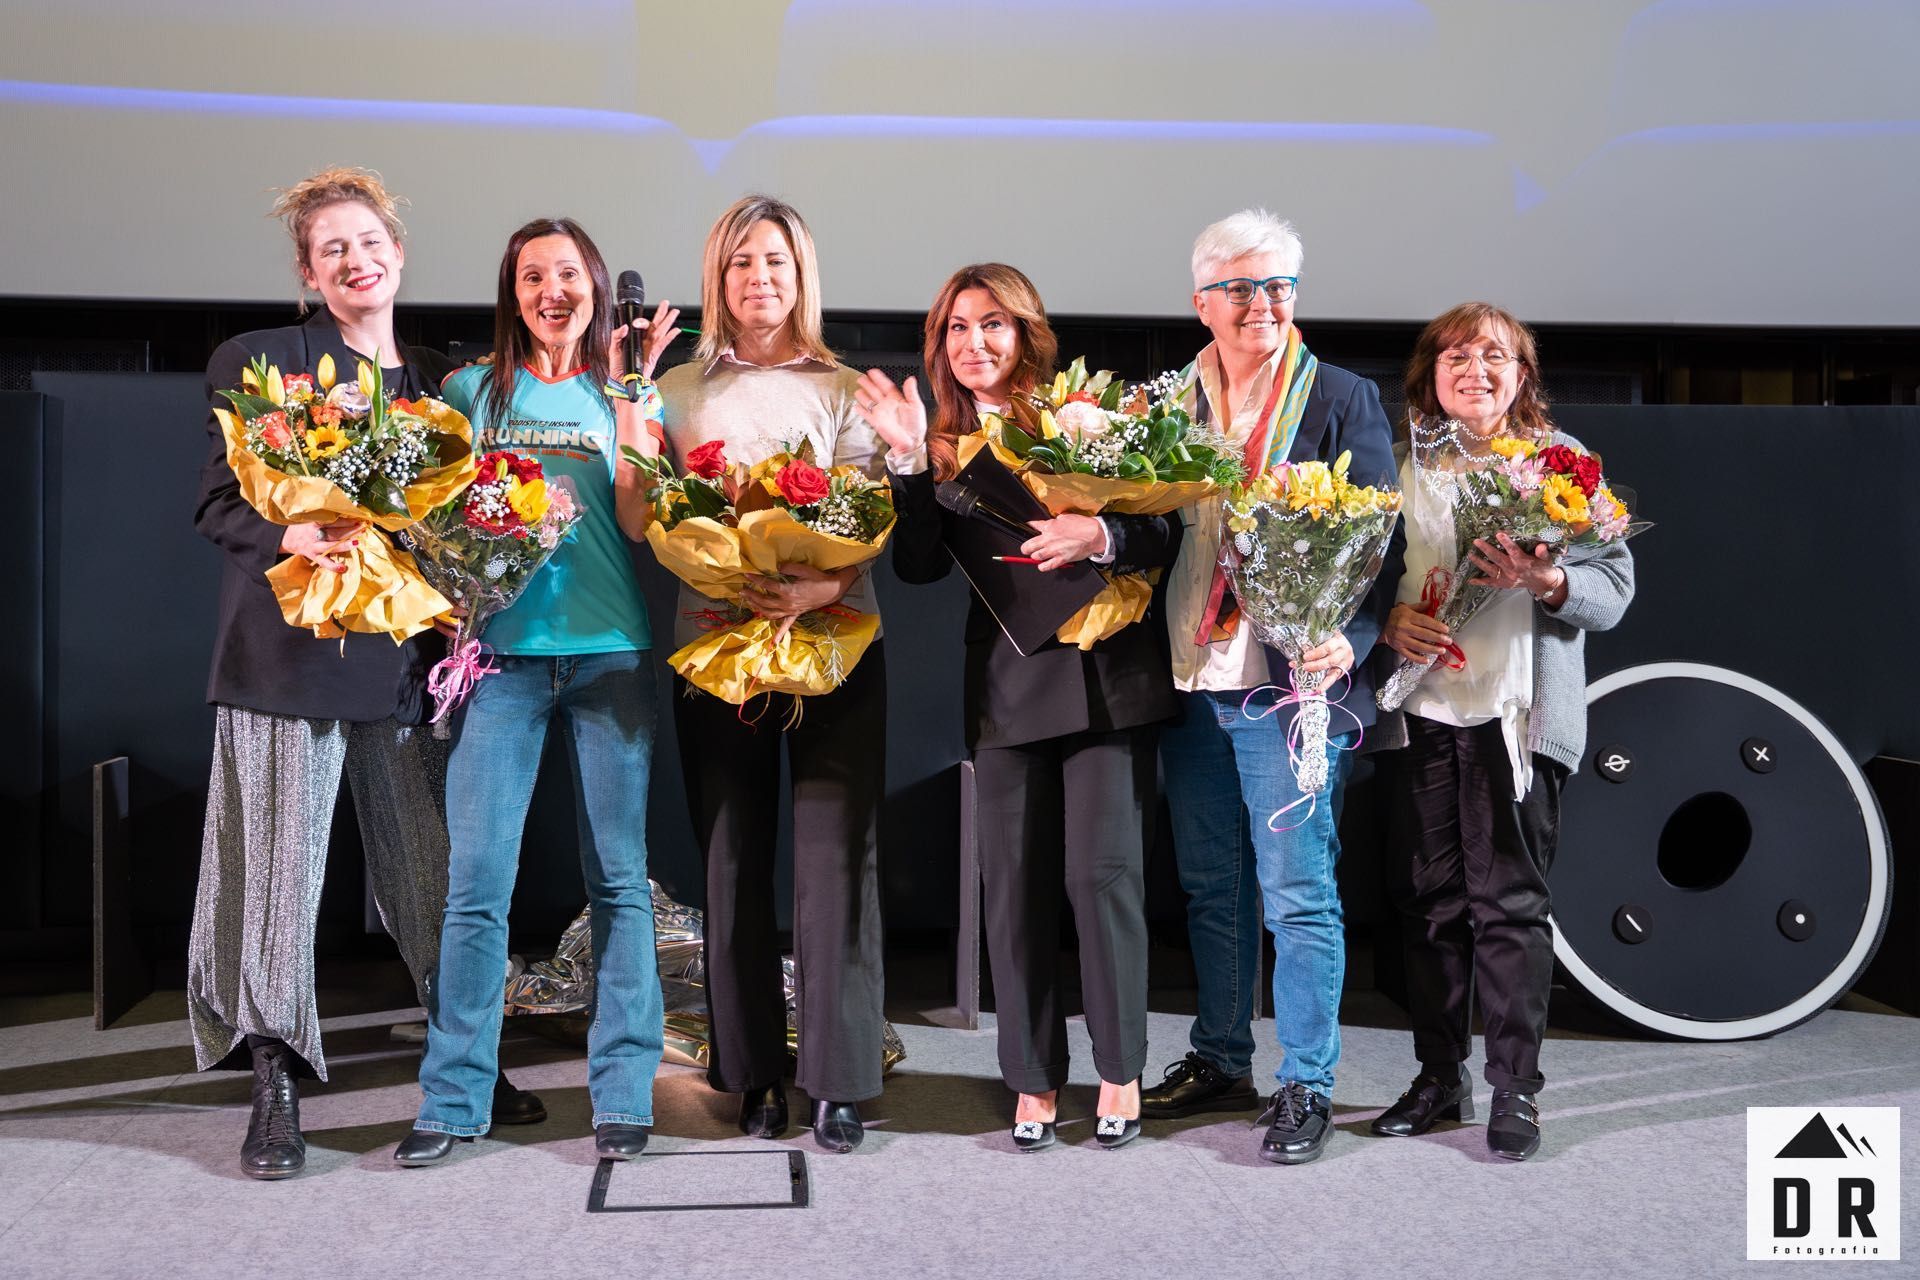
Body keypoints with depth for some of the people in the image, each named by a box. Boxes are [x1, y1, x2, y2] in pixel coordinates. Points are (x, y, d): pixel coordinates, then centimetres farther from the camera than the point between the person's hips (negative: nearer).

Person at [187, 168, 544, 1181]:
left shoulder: (441, 379, 16)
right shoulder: (255, 362, 4)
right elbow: (217, 505, -1)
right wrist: (292, 538, -20)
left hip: (412, 655, 3)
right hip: (292, 648, -3)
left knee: (435, 869, 8)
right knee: (277, 863, -1)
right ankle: (275, 1088, 10)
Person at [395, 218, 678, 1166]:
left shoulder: (625, 392, 10)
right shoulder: (472, 390, 12)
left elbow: (638, 520, -3)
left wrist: (627, 393, -8)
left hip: (610, 653, 0)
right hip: (503, 652, 0)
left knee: (618, 877, 3)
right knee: (477, 880, -3)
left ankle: (622, 1095, 11)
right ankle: (454, 1100, 7)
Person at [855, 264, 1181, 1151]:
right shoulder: (945, 444, 11)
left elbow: (1165, 533, -1)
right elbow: (919, 565, 0)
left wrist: (1098, 536, -20)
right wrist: (909, 457, -9)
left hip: (1106, 673, -3)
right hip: (1006, 682, 3)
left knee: (1103, 870, -6)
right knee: (1014, 883, 5)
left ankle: (1121, 1073, 10)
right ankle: (1035, 1079, 18)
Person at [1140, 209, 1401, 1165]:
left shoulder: (1344, 401, 0)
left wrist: (1348, 639, -20)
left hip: (1290, 685, -5)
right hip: (1191, 685, 5)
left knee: (1298, 894, -2)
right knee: (1210, 888, 14)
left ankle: (1305, 1086, 9)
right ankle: (1220, 1062, 28)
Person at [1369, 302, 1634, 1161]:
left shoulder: (1563, 460, 6)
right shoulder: (1403, 462, 11)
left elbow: (1615, 587, 1)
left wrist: (1547, 582, -18)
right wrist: (1389, 620, -9)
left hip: (1515, 711, -2)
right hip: (1418, 710, 3)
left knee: (1511, 903, -3)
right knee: (1427, 898, 8)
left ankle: (1514, 1088, 8)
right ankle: (1439, 1076, 20)